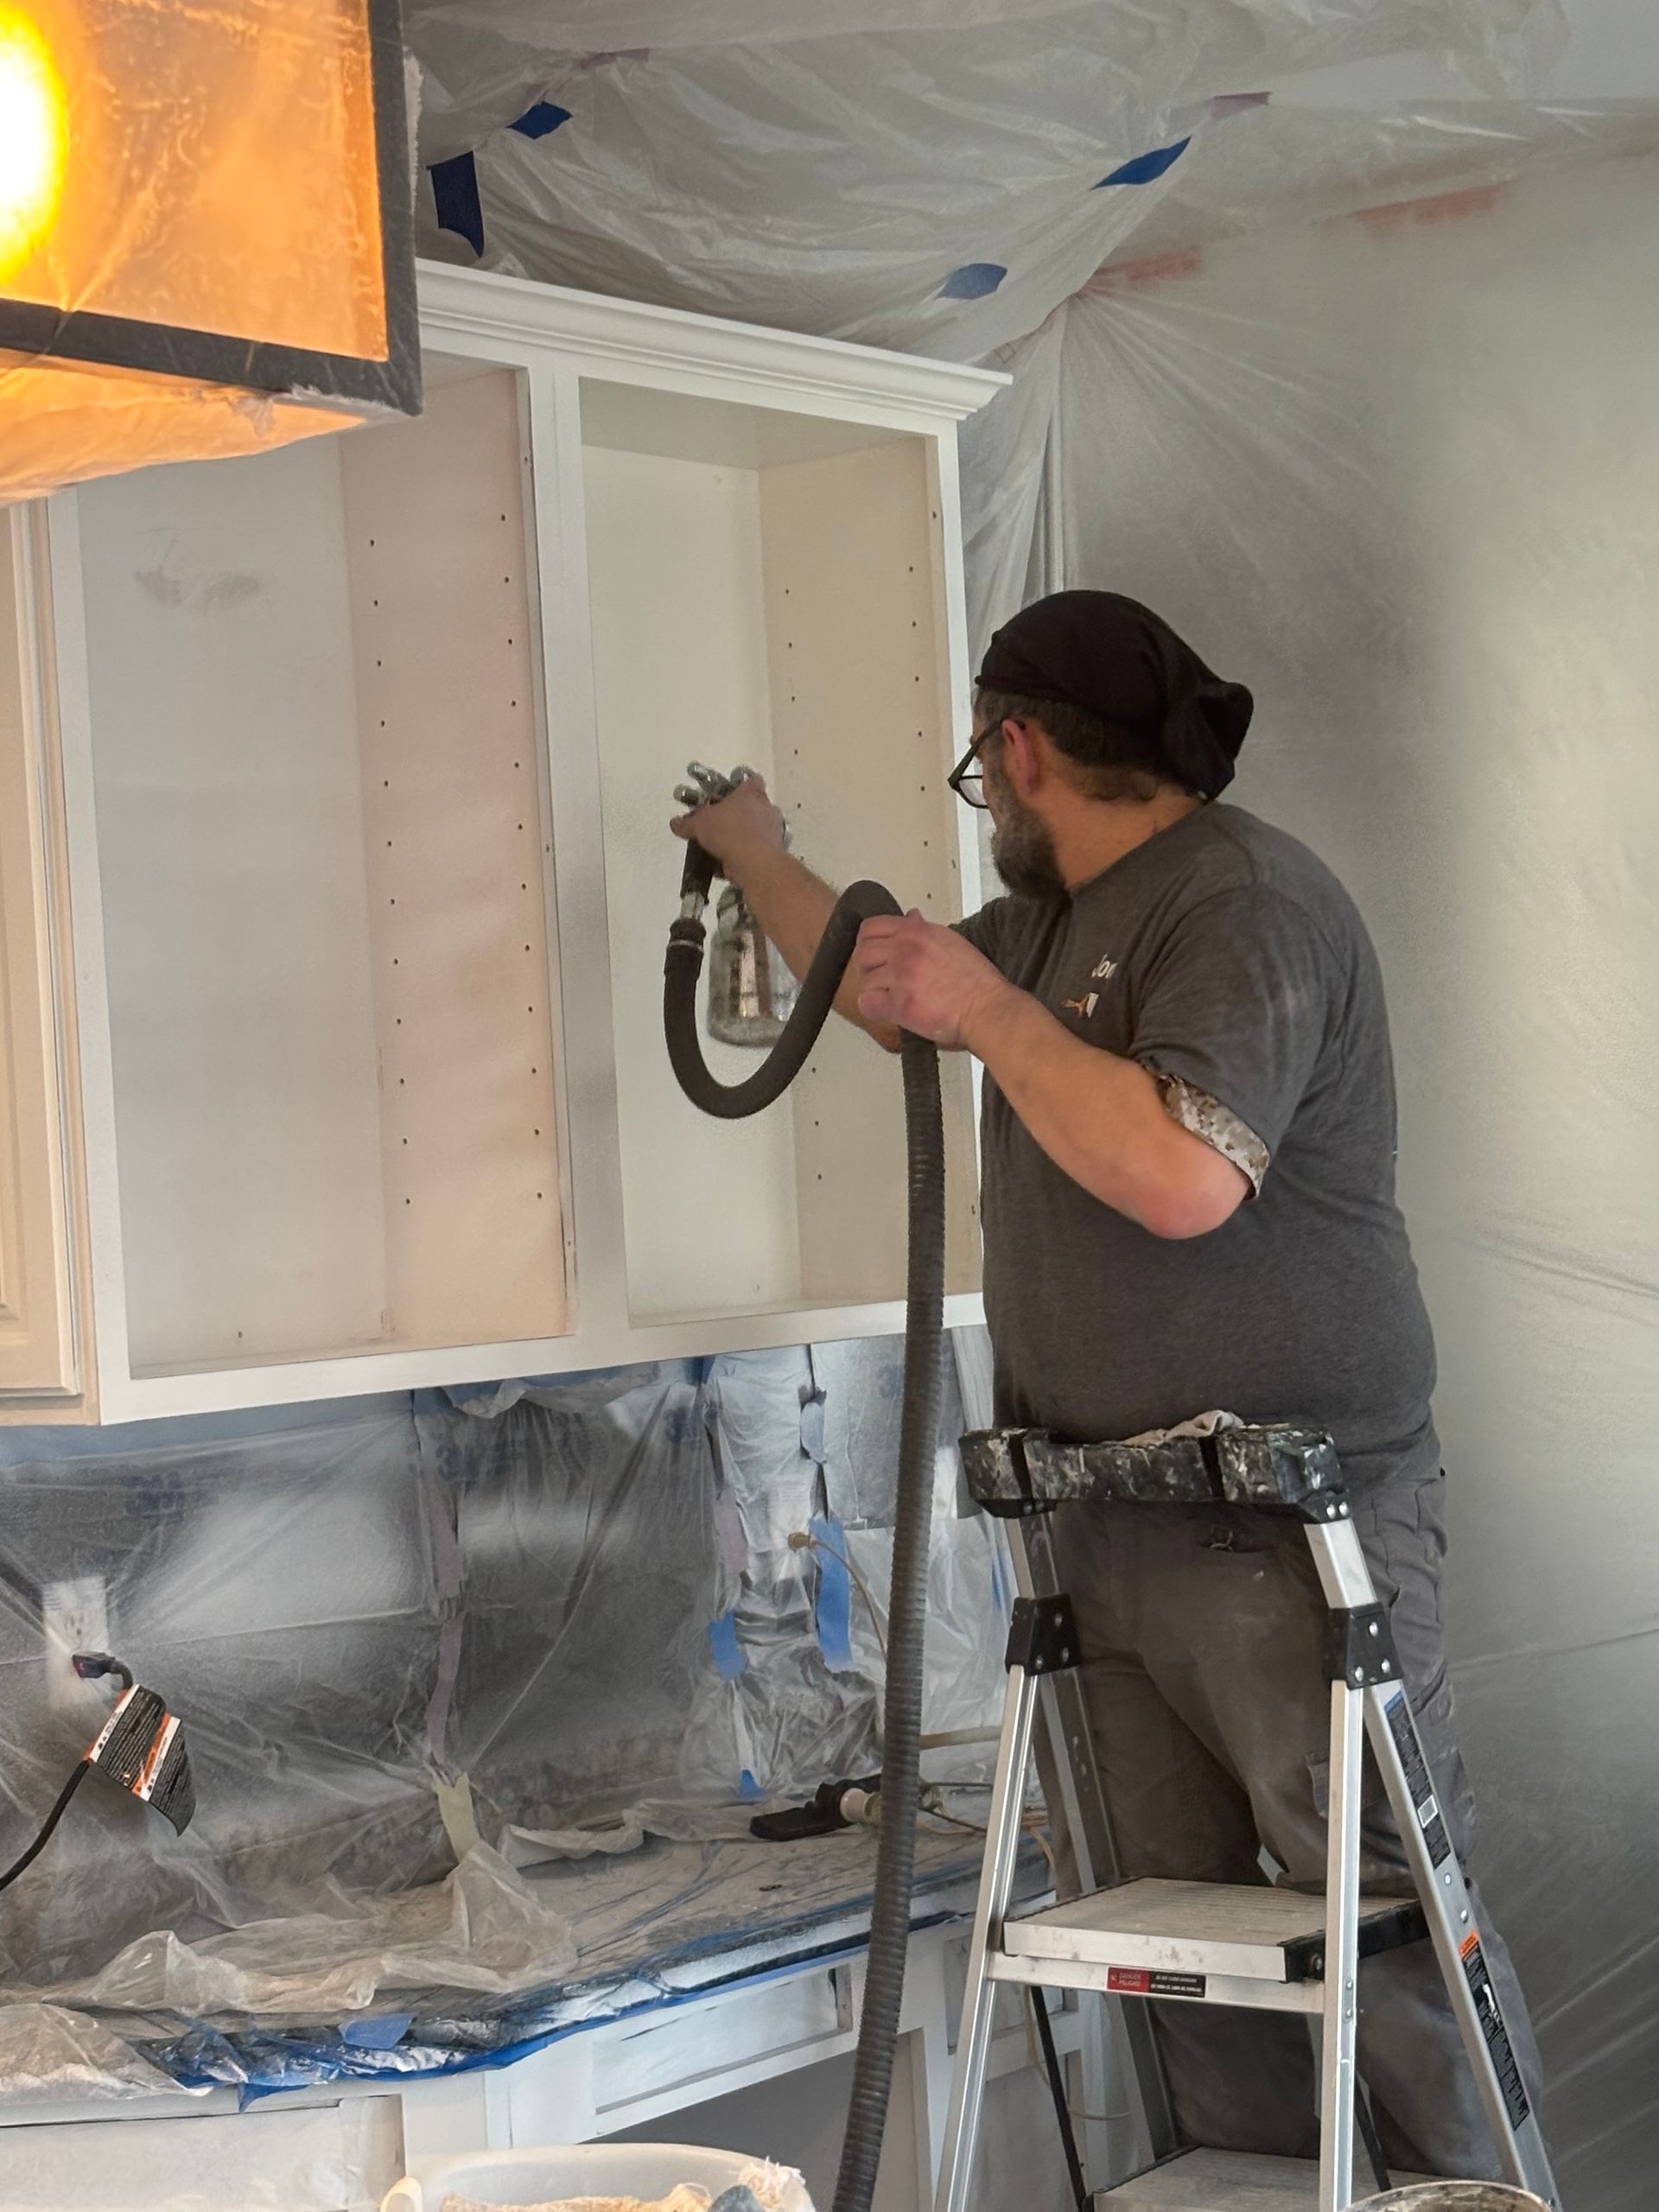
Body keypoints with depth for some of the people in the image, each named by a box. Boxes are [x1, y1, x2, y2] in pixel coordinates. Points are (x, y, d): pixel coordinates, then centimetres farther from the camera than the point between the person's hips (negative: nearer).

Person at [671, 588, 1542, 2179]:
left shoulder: (1245, 902, -13)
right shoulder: (1053, 921, 18)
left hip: (1285, 1537, -9)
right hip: (1114, 1535, 9)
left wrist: (987, 1010, -17)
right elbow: (885, 985, 38)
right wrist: (754, 858, 46)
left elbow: (1184, 1175, -28)